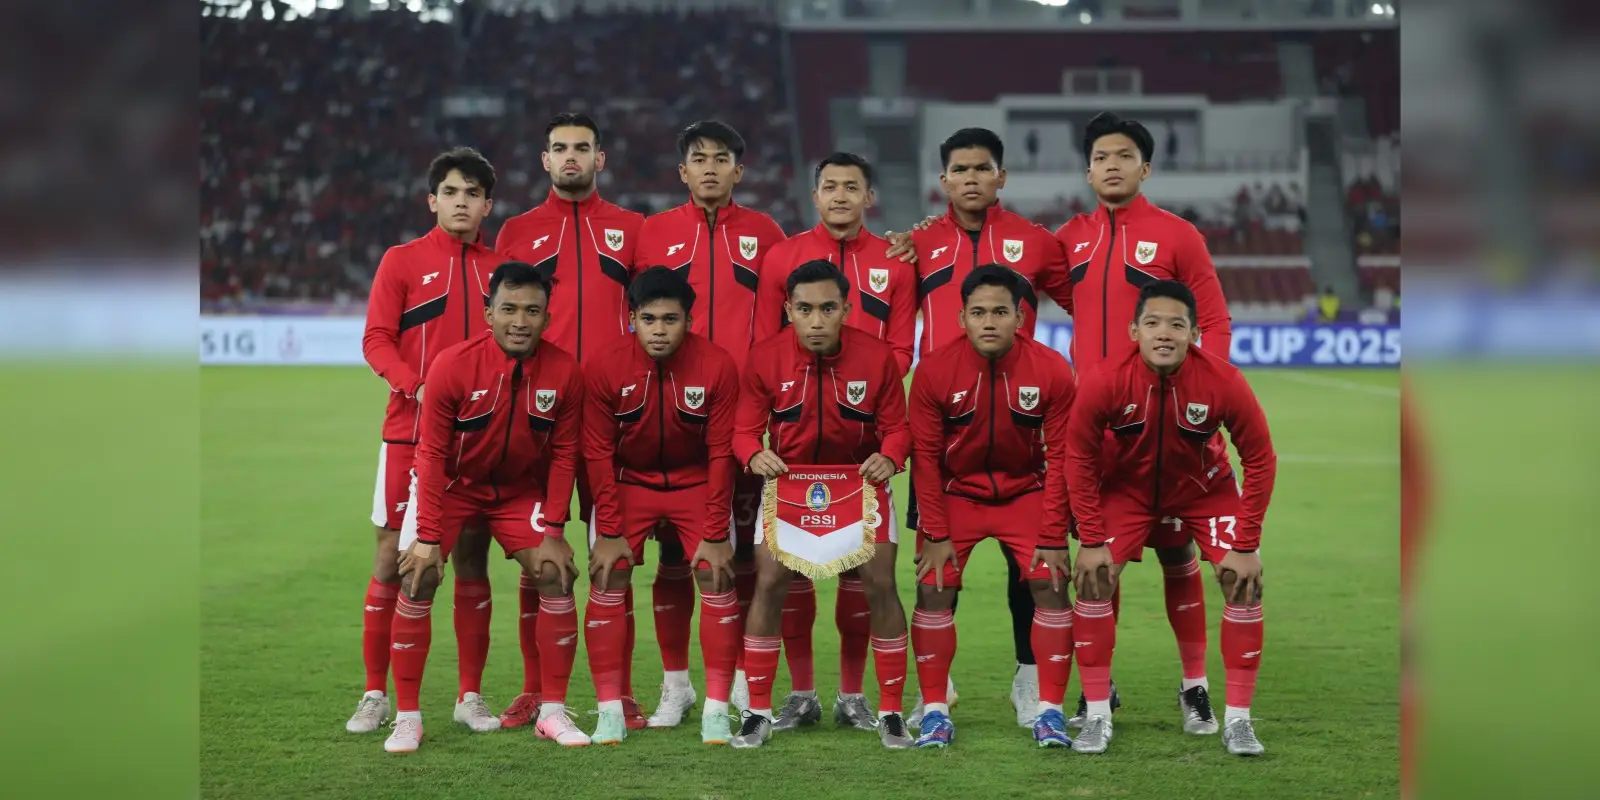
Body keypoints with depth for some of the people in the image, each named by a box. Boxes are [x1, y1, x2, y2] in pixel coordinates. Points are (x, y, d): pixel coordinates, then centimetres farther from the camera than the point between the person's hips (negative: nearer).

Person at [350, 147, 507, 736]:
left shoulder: (501, 267, 10)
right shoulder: (403, 261, 3)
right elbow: (376, 340, -3)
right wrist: (420, 388, -18)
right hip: (410, 432, -2)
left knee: (472, 560, 5)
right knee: (393, 557, -1)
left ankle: (471, 696, 13)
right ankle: (375, 693, 7)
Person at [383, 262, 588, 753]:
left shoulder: (564, 372, -17)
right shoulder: (452, 366, -24)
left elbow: (563, 454, -6)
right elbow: (432, 453, -17)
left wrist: (553, 529, -9)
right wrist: (428, 537, -19)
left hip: (521, 491, 2)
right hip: (451, 486, -2)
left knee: (556, 575, -10)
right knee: (418, 579, -13)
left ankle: (553, 712, 3)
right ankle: (407, 718, -1)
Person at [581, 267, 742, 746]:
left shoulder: (717, 366, -20)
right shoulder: (605, 367, -19)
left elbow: (721, 454, -13)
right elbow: (599, 454, -11)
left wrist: (715, 534, -13)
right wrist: (609, 532, -13)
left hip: (696, 482, 0)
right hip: (627, 481, 0)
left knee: (717, 577, -10)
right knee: (607, 579, -10)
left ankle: (717, 710, -1)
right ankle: (610, 712, -3)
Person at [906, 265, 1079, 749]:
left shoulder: (1052, 372, -17)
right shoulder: (934, 372, -18)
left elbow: (1059, 457, -11)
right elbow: (926, 456, -10)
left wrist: (1053, 536, -11)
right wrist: (936, 535, -11)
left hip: (1026, 493, 0)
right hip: (955, 493, 0)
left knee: (1050, 584, -11)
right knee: (934, 588, -10)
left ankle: (1050, 711, -2)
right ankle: (934, 712, 0)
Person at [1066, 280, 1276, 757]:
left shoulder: (1224, 383, -30)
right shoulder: (1105, 384, -30)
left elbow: (1260, 459, -18)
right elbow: (1079, 459, -15)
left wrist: (1246, 544, -19)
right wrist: (1091, 541, -17)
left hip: (1205, 489, 0)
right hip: (1126, 488, 0)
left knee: (1244, 583, -12)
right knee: (1094, 580, -13)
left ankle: (1237, 719, 0)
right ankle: (1097, 717, 0)